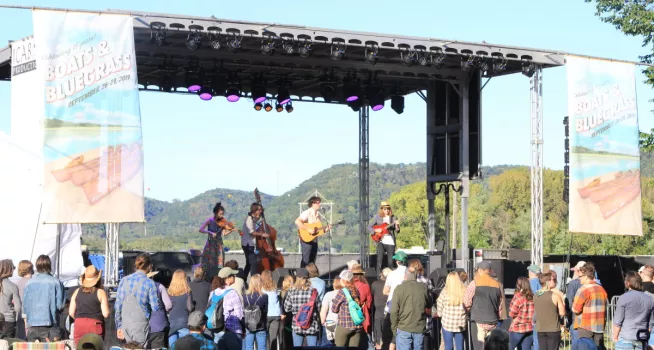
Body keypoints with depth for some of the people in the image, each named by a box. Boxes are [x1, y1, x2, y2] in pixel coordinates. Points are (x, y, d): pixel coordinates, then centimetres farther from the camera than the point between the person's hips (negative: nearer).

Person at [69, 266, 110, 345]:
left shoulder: (77, 291, 5)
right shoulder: (100, 292, -6)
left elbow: (71, 313, 6)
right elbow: (106, 314, -8)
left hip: (79, 325, 3)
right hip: (95, 326, -3)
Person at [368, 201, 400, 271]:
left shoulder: (393, 218, 6)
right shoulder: (377, 217, 4)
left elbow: (397, 232, 1)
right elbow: (369, 228, 5)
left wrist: (397, 226, -20)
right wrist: (376, 230, -13)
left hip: (390, 242, 1)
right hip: (381, 241, -1)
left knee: (390, 262, 0)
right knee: (380, 261, -10)